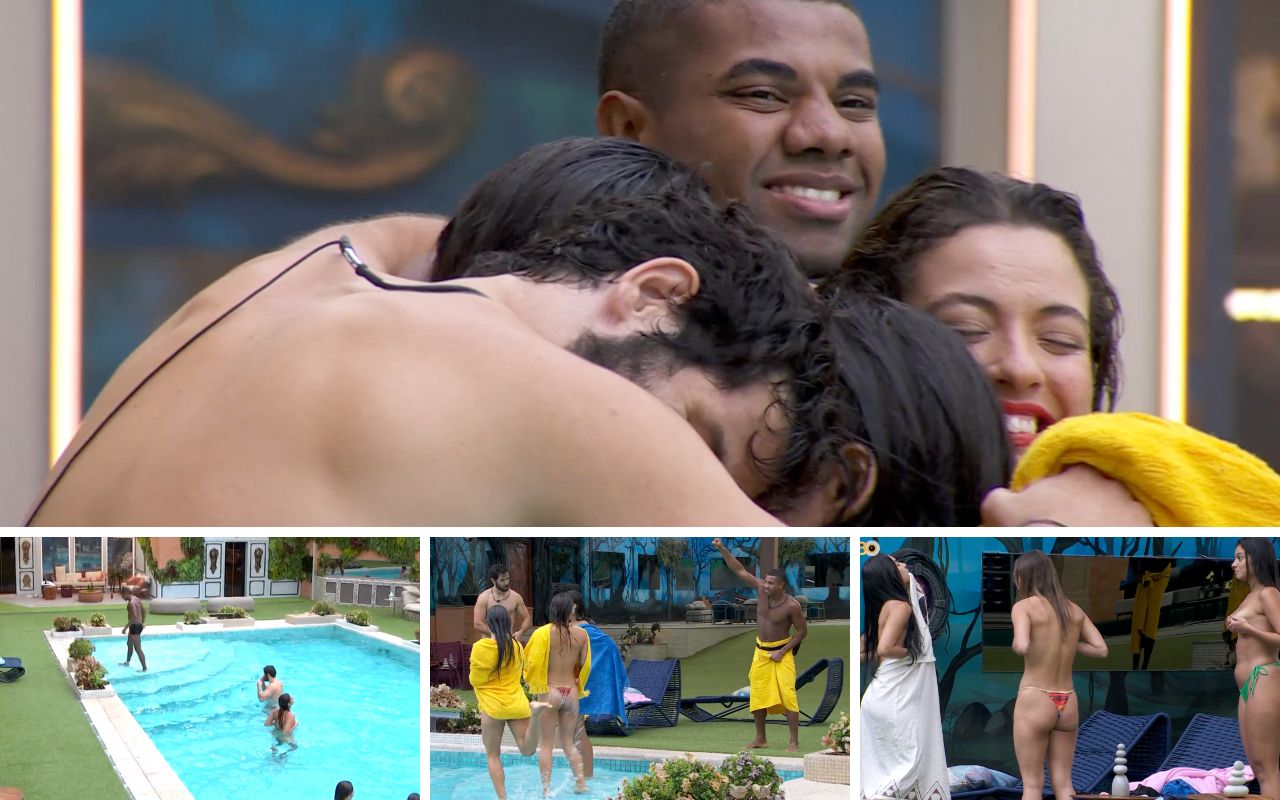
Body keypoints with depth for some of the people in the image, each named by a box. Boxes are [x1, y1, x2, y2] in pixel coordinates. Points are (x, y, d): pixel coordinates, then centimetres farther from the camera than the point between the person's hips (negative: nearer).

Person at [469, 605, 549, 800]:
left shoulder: (481, 647, -12)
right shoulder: (517, 646, 5)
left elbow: (476, 680, -5)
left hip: (493, 705, -3)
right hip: (517, 703, 3)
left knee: (493, 755, 9)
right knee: (527, 749, -6)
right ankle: (534, 712, -30)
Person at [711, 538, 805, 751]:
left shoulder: (792, 606, -22)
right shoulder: (761, 589, -11)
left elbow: (802, 631, -11)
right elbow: (739, 570, -9)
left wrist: (783, 652, -16)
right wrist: (722, 549, -19)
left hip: (781, 652, -5)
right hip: (761, 651, 5)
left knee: (788, 695, -11)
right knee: (758, 696, 10)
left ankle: (794, 742, -7)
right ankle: (760, 739, 23)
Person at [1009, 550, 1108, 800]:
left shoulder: (1024, 606, -9)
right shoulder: (1074, 610, 8)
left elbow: (1022, 646, -25)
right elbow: (1101, 649, 6)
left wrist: (1015, 644, -3)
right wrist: (1066, 643, 13)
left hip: (1035, 700, -5)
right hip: (1068, 703, 5)